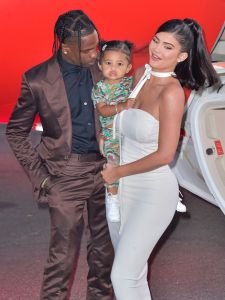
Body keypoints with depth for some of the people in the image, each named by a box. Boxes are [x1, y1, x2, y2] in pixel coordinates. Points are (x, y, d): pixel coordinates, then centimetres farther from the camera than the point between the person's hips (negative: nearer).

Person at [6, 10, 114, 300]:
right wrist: (39, 176, -5)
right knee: (63, 254, 2)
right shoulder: (37, 80, -11)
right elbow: (15, 132, -1)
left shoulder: (102, 69, -1)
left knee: (104, 246, 16)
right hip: (66, 174, -4)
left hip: (104, 169, 4)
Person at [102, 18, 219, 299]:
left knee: (123, 276, -5)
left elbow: (164, 155, -20)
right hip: (120, 189, 7)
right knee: (132, 269, 17)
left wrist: (117, 172, -10)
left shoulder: (172, 92, -19)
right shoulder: (139, 74, 3)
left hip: (153, 193, -7)